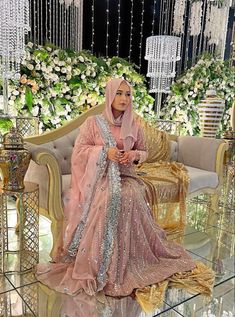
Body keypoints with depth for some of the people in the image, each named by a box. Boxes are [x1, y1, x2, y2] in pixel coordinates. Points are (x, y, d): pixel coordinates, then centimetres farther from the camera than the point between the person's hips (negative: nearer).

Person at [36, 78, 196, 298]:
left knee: (132, 197, -31)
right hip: (100, 176, -2)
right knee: (109, 199, -33)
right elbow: (79, 151, -2)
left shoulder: (134, 125, 9)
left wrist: (134, 154, -7)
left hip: (126, 176, 3)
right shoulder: (93, 123, 0)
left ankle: (133, 261, -12)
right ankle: (102, 266, -18)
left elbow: (144, 152, 17)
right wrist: (104, 152, -17)